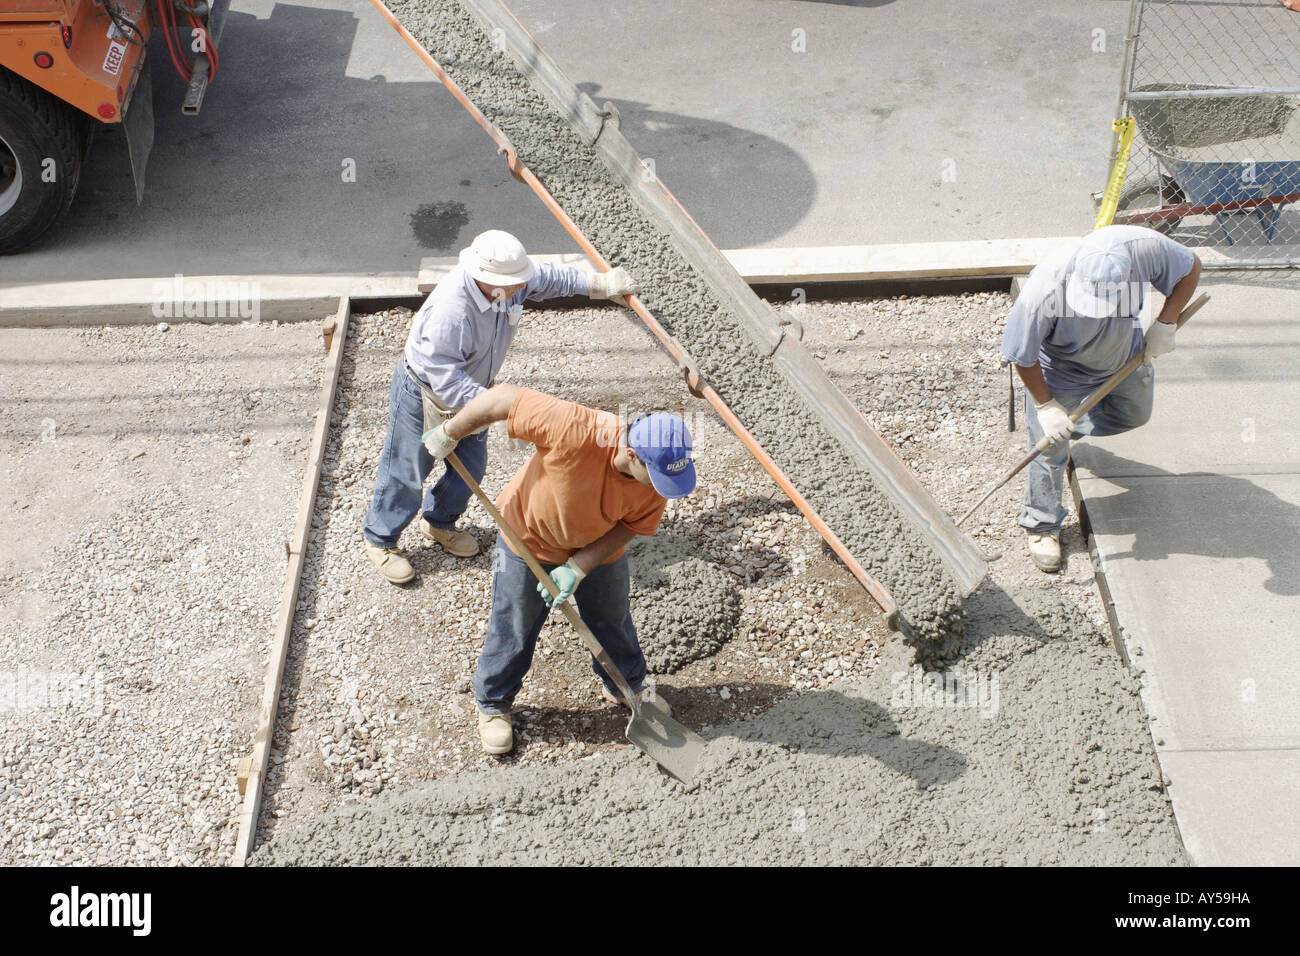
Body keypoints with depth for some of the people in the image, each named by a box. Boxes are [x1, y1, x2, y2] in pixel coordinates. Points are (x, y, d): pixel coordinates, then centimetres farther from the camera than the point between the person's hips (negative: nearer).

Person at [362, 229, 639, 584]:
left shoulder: (508, 284, -18)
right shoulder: (449, 311, -42)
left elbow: (549, 278, 4)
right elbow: (446, 378, -38)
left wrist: (599, 282, 5)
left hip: (469, 388, 8)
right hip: (424, 392, -8)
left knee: (471, 465, 18)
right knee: (407, 471, 7)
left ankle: (438, 523, 45)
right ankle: (379, 539, 31)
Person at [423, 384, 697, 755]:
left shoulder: (659, 477, -29)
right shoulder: (574, 430, -45)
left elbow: (628, 527, -15)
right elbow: (503, 398, -37)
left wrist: (578, 568, -25)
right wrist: (448, 434, -23)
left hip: (597, 549, 3)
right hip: (529, 535, -3)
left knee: (613, 620, 21)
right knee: (513, 630, 11)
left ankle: (626, 684, 49)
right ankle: (493, 704, 35)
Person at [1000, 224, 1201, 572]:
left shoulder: (1145, 248, -36)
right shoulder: (1044, 289, -43)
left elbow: (1190, 267, -12)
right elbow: (1022, 355, -26)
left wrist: (1165, 323, -21)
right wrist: (1045, 405, -19)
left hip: (1125, 355, 4)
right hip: (1059, 370, -4)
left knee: (1134, 414, 22)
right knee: (1050, 446, 2)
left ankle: (1073, 425, 47)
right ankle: (1042, 525, 25)